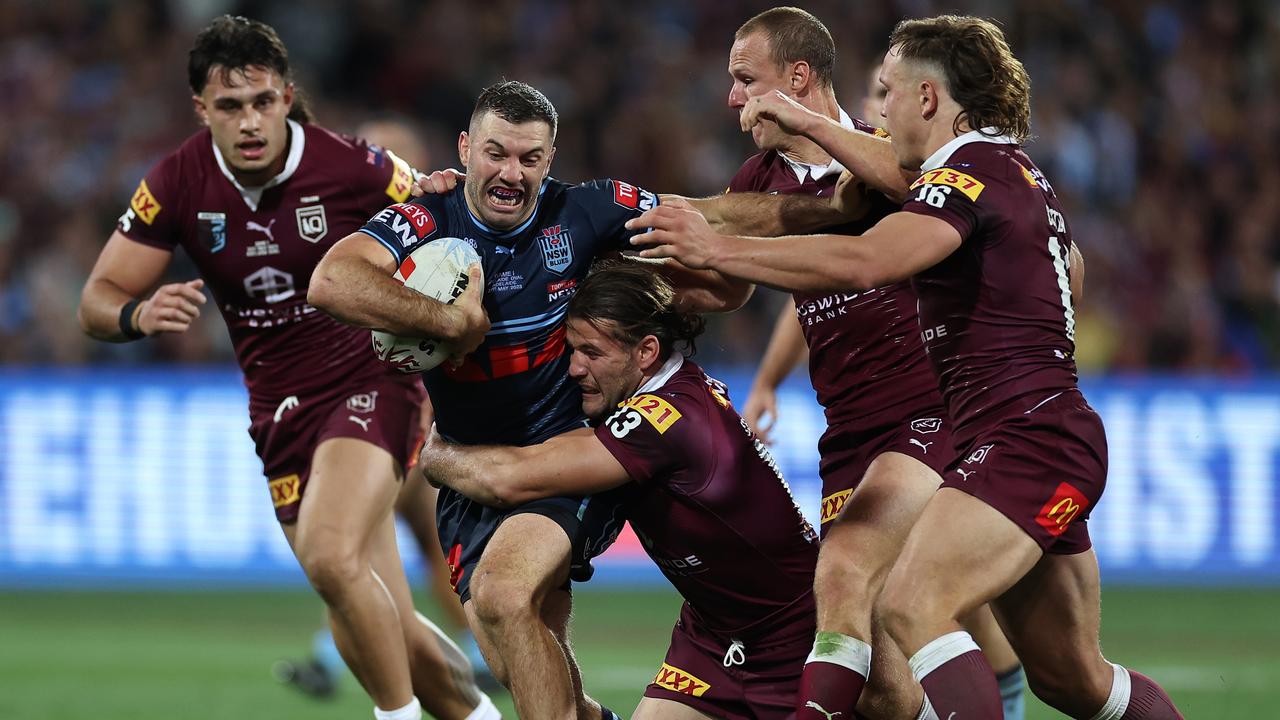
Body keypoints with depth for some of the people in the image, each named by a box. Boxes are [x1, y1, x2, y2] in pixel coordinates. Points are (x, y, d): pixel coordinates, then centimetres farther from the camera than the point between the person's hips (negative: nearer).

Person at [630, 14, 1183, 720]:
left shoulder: (970, 171, -12)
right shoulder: (1020, 171, 19)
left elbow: (863, 262, -29)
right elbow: (1067, 264, 41)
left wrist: (717, 249, -25)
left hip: (1027, 442, -10)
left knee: (910, 606, -25)